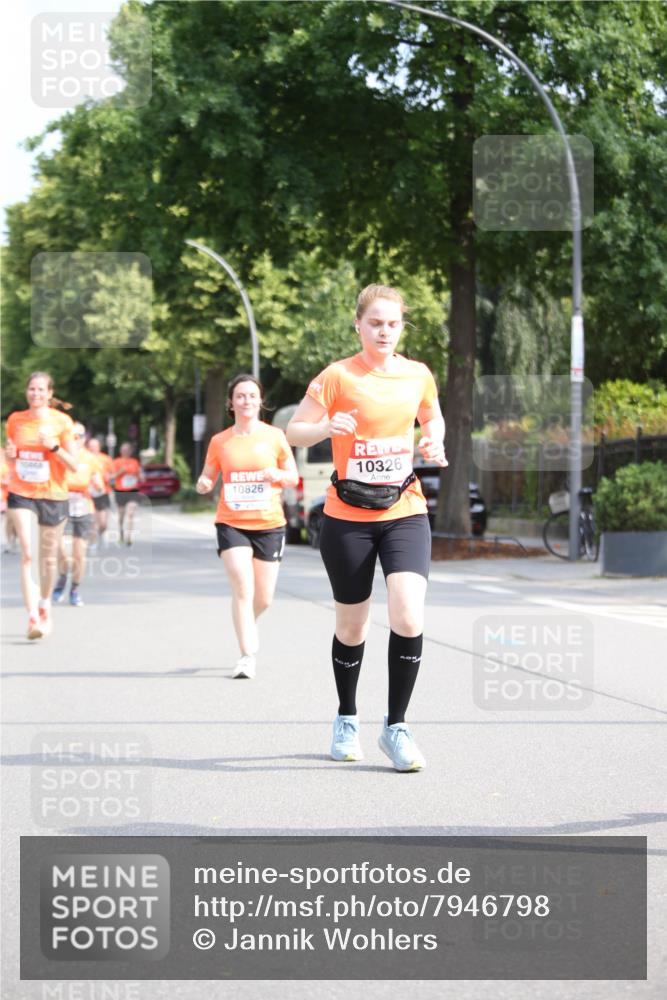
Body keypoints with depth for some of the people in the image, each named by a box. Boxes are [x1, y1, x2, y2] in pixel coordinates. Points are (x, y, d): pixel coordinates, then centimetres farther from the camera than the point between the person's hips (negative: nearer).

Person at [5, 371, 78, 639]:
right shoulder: (15, 420, 2)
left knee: (48, 557, 11)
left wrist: (53, 446, -21)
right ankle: (32, 616, -19)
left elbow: (73, 464, -5)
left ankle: (45, 604, 36)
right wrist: (10, 454, -7)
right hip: (21, 494, 0)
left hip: (53, 495, 0)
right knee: (27, 554, -15)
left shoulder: (62, 421, -5)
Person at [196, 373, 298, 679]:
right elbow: (206, 479, 10)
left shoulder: (274, 436, 1)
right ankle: (248, 655, -9)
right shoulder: (219, 441, 2)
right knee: (243, 589, -15)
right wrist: (203, 484, -13)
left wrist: (278, 475, -14)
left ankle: (246, 624, 40)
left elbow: (294, 478, 7)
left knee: (263, 598, 7)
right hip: (231, 524, -1)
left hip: (269, 525, 1)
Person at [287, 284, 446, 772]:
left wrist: (434, 443, 1)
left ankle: (396, 726, -3)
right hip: (348, 517, -2)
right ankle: (347, 719, 32)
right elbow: (294, 431, -5)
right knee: (352, 626, 8)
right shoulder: (338, 376, -6)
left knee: (409, 615, -17)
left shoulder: (419, 375, 4)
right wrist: (326, 426, -25)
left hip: (405, 512, 2)